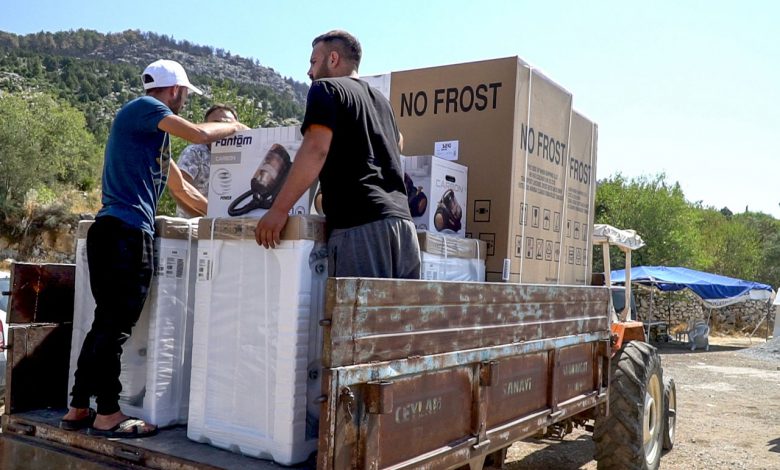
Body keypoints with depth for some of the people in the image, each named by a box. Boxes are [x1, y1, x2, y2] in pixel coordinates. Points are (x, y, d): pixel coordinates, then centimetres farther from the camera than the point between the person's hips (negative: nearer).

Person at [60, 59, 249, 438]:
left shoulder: (154, 132, 25)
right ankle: (107, 416, 3)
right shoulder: (143, 107, -2)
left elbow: (182, 190, 30)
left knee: (107, 324, 13)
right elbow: (200, 134, -13)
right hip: (125, 232, -10)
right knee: (113, 326, -4)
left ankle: (78, 409, 19)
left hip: (118, 233, 10)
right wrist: (234, 127, 6)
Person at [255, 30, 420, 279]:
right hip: (403, 223, 7)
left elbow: (316, 150, -9)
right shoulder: (381, 100, 26)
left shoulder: (326, 89, 5)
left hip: (359, 225, -7)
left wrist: (279, 209, -9)